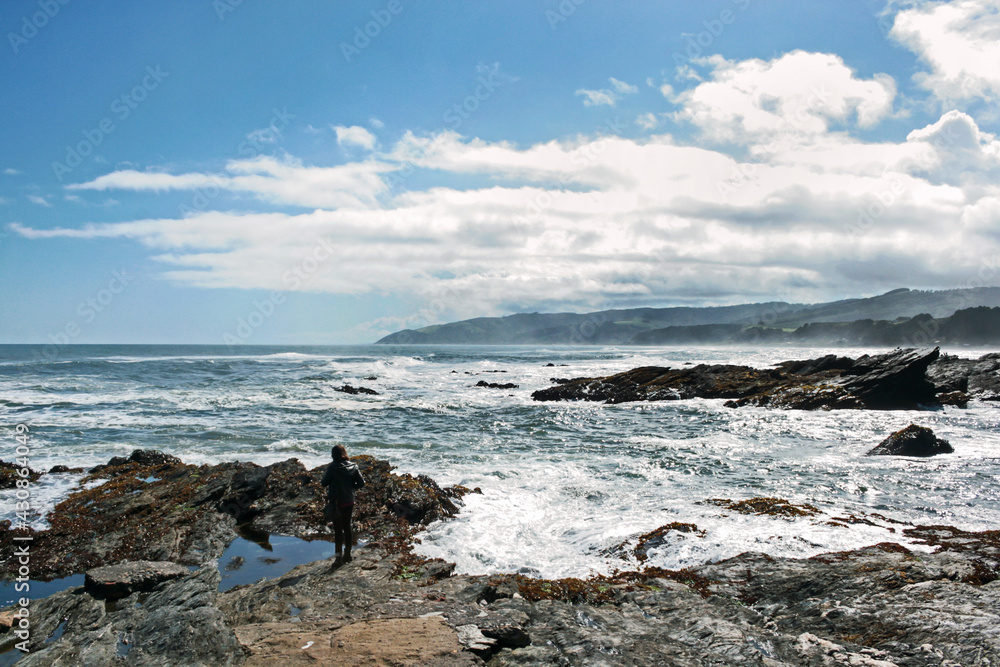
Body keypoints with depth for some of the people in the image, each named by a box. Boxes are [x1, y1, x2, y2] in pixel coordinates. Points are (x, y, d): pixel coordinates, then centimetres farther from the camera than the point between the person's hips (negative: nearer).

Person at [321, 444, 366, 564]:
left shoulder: (333, 467, -15)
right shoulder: (353, 466, -1)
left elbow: (324, 483, -9)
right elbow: (361, 483, -1)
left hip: (336, 502, -5)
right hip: (349, 501, 5)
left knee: (338, 529, 2)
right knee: (347, 527, 15)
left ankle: (339, 556, 4)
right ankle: (347, 554, 23)